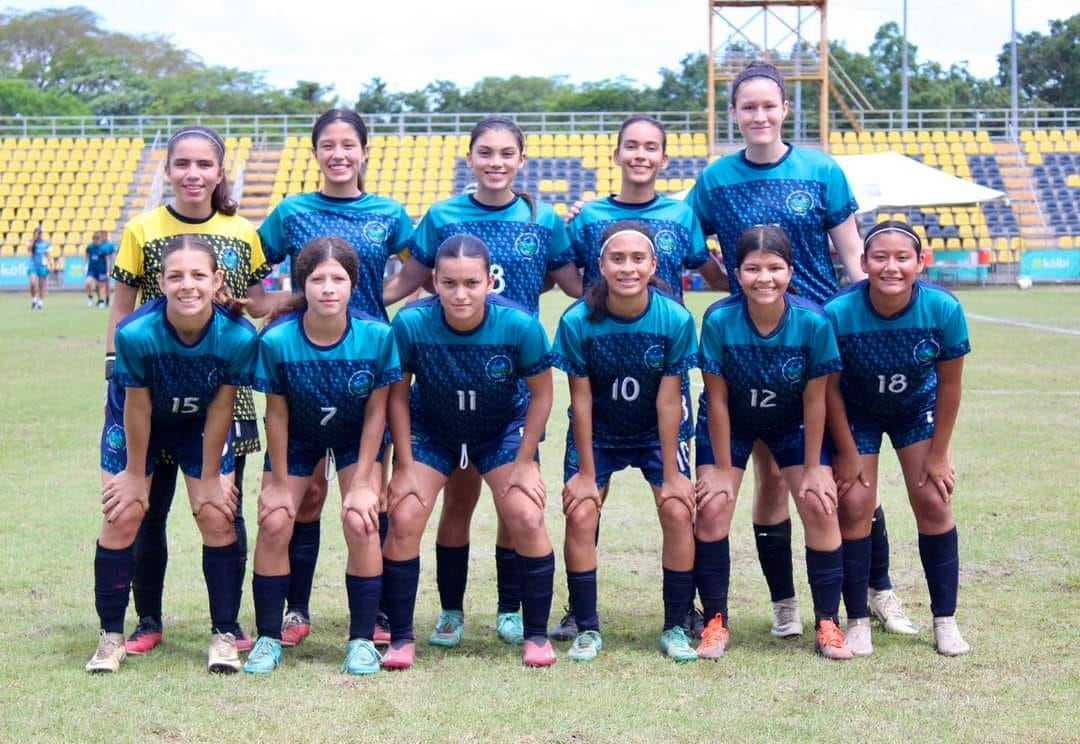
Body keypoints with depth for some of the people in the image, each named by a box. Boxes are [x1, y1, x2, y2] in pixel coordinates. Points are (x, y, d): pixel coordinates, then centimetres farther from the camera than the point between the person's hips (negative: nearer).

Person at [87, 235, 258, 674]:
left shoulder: (238, 337, -32)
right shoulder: (136, 333, -35)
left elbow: (220, 409, -18)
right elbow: (137, 407, -20)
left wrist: (210, 477, -9)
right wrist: (135, 472, -8)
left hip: (201, 426, 1)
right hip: (138, 425, -1)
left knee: (217, 518, -6)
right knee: (122, 517, -6)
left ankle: (224, 635, 7)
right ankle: (111, 636, 9)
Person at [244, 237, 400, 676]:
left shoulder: (377, 336, -28)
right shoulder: (276, 340, -28)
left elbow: (375, 413, -17)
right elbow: (277, 414, -16)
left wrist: (362, 483, -15)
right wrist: (280, 483, -9)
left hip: (358, 440, -1)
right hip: (297, 439, 1)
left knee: (361, 522, -16)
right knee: (274, 523, -10)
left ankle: (362, 641, -1)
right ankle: (268, 638, 6)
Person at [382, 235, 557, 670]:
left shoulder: (520, 325, -29)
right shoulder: (411, 324, -28)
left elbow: (541, 394, -12)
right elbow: (397, 396, -12)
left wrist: (525, 463, -10)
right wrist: (405, 466, -11)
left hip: (504, 429, 0)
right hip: (430, 430, 1)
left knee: (526, 518, -14)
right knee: (403, 518, -12)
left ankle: (537, 635, 6)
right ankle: (401, 639, 4)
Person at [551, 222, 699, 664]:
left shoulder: (676, 320, -22)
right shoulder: (577, 322, -23)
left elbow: (668, 401, -17)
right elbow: (581, 400, -15)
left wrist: (671, 474, -12)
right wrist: (586, 472, -10)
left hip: (657, 433, 0)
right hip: (597, 434, 0)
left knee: (678, 512, -12)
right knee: (580, 516, -12)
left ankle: (676, 628, 3)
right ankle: (587, 629, 3)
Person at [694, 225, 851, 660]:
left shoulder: (813, 322, -28)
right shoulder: (719, 320, -29)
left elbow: (814, 400, -17)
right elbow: (717, 401, -19)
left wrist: (813, 470, -12)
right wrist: (723, 470, -14)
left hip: (793, 424, 1)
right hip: (730, 424, 0)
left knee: (821, 507, -10)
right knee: (713, 508, -12)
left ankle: (827, 624, 3)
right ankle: (715, 622, 2)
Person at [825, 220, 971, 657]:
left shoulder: (944, 310, -29)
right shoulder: (838, 313, -32)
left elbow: (950, 384, -14)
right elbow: (830, 388, -18)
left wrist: (938, 454, -8)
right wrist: (848, 454, -12)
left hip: (917, 407, 1)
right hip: (856, 411, -1)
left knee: (933, 502, -3)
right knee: (855, 505, -7)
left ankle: (945, 621, 9)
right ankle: (858, 622, 5)